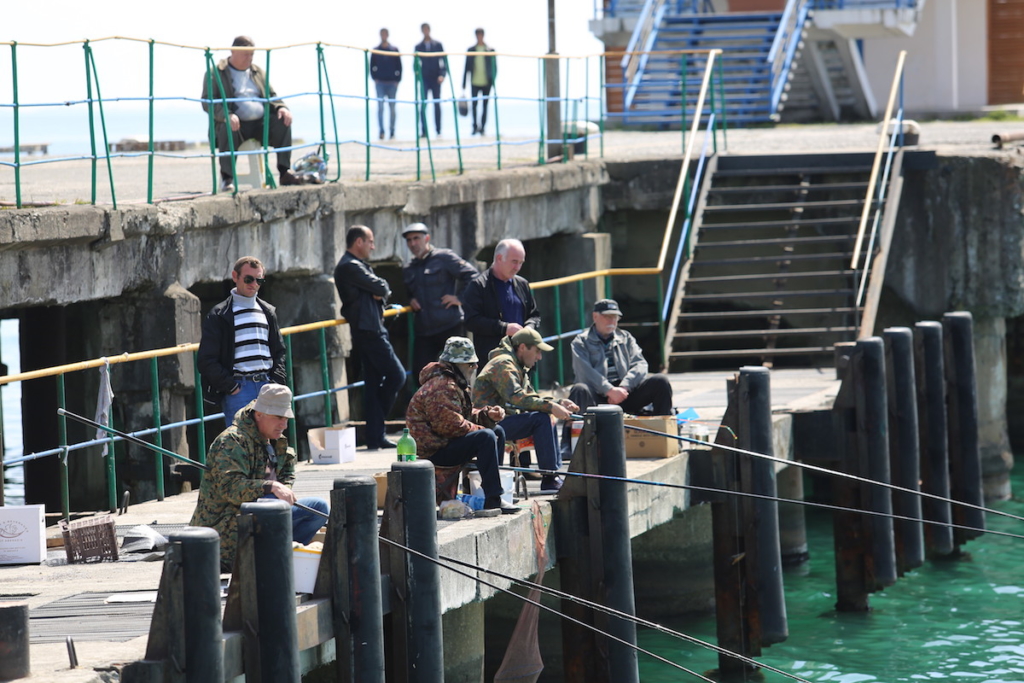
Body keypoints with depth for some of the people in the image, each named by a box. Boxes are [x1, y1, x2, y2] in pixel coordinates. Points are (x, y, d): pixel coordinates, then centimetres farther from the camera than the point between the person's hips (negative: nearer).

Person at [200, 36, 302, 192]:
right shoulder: (216, 73, 4)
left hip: (259, 124, 5)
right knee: (228, 127, -39)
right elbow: (208, 102, -7)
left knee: (282, 122, -21)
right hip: (236, 124, -5)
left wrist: (281, 108, -2)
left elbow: (271, 96, 24)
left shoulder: (258, 72, 23)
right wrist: (227, 115, -27)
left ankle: (284, 171, -20)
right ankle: (227, 178, -34)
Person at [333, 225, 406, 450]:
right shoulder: (350, 267, -12)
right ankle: (376, 435, -2)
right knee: (396, 375, -9)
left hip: (370, 331, 10)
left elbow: (382, 291, 18)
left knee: (373, 384, 7)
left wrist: (379, 294, -4)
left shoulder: (356, 266, 22)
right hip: (369, 331, -10)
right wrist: (382, 290, 8)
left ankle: (375, 437, 6)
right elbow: (381, 288, -14)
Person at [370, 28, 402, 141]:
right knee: (380, 107, -10)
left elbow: (399, 66, 6)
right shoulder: (375, 51, 6)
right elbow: (372, 66, 9)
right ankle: (381, 131, -15)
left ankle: (392, 132, 11)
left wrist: (397, 80, -2)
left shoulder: (394, 50, 6)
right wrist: (374, 78, -4)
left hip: (392, 82, 0)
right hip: (380, 82, 0)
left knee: (392, 107, 4)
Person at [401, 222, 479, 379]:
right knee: (419, 372, -1)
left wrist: (460, 299, -10)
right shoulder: (408, 270, 17)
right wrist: (411, 300, 11)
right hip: (423, 332, 6)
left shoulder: (444, 257, -3)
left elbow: (472, 275, -5)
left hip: (451, 327, -6)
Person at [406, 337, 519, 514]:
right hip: (434, 451, -12)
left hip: (446, 442, 12)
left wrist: (487, 413, 4)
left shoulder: (456, 384, 17)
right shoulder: (442, 388, -20)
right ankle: (492, 500, -31)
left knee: (498, 431, 14)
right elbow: (452, 425, -27)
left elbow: (466, 414, 23)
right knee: (486, 437, -28)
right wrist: (480, 430, -16)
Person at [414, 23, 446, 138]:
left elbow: (443, 61, 4)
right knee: (423, 105, -9)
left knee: (437, 104, 4)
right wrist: (418, 75, -9)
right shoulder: (418, 47, 8)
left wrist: (442, 74, -10)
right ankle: (423, 131, -12)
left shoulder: (438, 45, 7)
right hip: (424, 79, -1)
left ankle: (438, 129, 9)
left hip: (435, 79, 1)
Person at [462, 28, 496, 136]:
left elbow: (494, 67, 6)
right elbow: (467, 67, 8)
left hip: (486, 83, 0)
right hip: (474, 83, 0)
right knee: (474, 104, -5)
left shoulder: (490, 50, 4)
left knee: (484, 106, 4)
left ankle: (482, 126, 10)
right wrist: (464, 83, 5)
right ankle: (475, 126, 2)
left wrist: (492, 80, -6)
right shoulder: (471, 50, 6)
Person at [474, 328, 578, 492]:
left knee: (548, 417, 12)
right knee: (540, 418, -23)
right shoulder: (503, 365, -14)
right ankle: (549, 480, -22)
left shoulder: (519, 367, 20)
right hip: (490, 424, -11)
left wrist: (558, 403, 4)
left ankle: (556, 474, 4)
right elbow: (516, 397, -27)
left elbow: (531, 397, 20)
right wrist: (551, 407, -29)